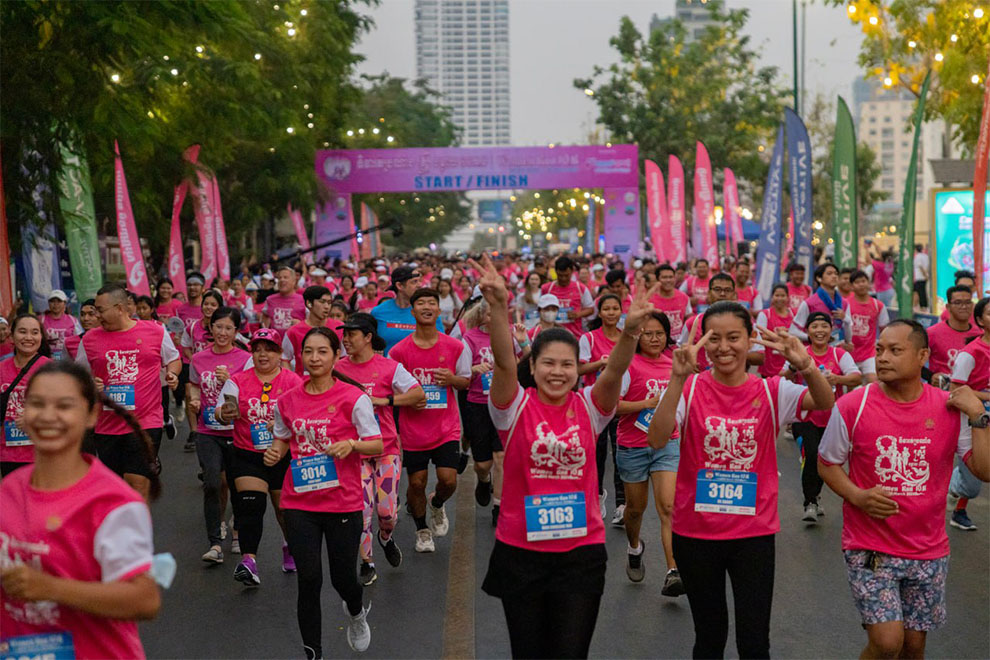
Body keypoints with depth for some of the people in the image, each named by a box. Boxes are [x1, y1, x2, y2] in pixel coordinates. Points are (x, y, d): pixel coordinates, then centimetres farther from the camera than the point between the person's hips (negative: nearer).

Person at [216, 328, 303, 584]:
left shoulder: (293, 381, -1)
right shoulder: (238, 380, 2)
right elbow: (221, 412, -4)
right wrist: (224, 415, -27)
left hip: (284, 456, 0)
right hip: (247, 455, 0)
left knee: (285, 508, 9)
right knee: (251, 504, -14)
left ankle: (290, 547, 37)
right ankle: (248, 562, -18)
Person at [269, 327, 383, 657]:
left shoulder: (353, 397, -6)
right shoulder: (287, 400, 4)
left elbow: (378, 445, -6)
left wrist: (351, 444, -24)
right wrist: (275, 452, -1)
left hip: (344, 502, -2)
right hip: (299, 503, 2)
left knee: (343, 579, 6)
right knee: (309, 580, -3)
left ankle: (356, 611, 43)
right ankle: (313, 653, 13)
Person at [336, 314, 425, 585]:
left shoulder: (389, 367, -5)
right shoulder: (338, 368, 2)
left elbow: (419, 394, -7)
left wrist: (385, 400, -16)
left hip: (386, 447, -1)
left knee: (388, 510, -3)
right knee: (362, 508, -4)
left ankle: (385, 536, 33)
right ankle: (367, 563, 13)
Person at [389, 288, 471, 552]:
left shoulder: (455, 347, -2)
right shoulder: (399, 351, -5)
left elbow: (466, 381, 8)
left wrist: (452, 379, -14)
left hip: (446, 428, 0)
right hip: (413, 429, 0)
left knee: (448, 480, -8)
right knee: (416, 483, 5)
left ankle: (437, 504, 29)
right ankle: (422, 530, 31)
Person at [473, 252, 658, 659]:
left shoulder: (588, 408, -2)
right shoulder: (517, 408, -5)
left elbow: (614, 371, -19)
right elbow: (503, 362, -22)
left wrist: (631, 329, -38)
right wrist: (499, 307, -38)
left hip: (581, 552, 1)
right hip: (520, 551, 0)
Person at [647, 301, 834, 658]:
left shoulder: (770, 391, -2)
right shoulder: (690, 388, -5)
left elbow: (825, 403, -18)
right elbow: (657, 439, -21)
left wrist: (806, 365, -37)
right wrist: (677, 378, -31)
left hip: (754, 532, 0)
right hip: (695, 531, 0)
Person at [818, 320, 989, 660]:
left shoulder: (951, 408, -4)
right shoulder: (852, 406, -9)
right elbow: (827, 462, 2)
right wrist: (856, 495, -15)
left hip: (928, 551, 3)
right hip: (869, 547, -3)